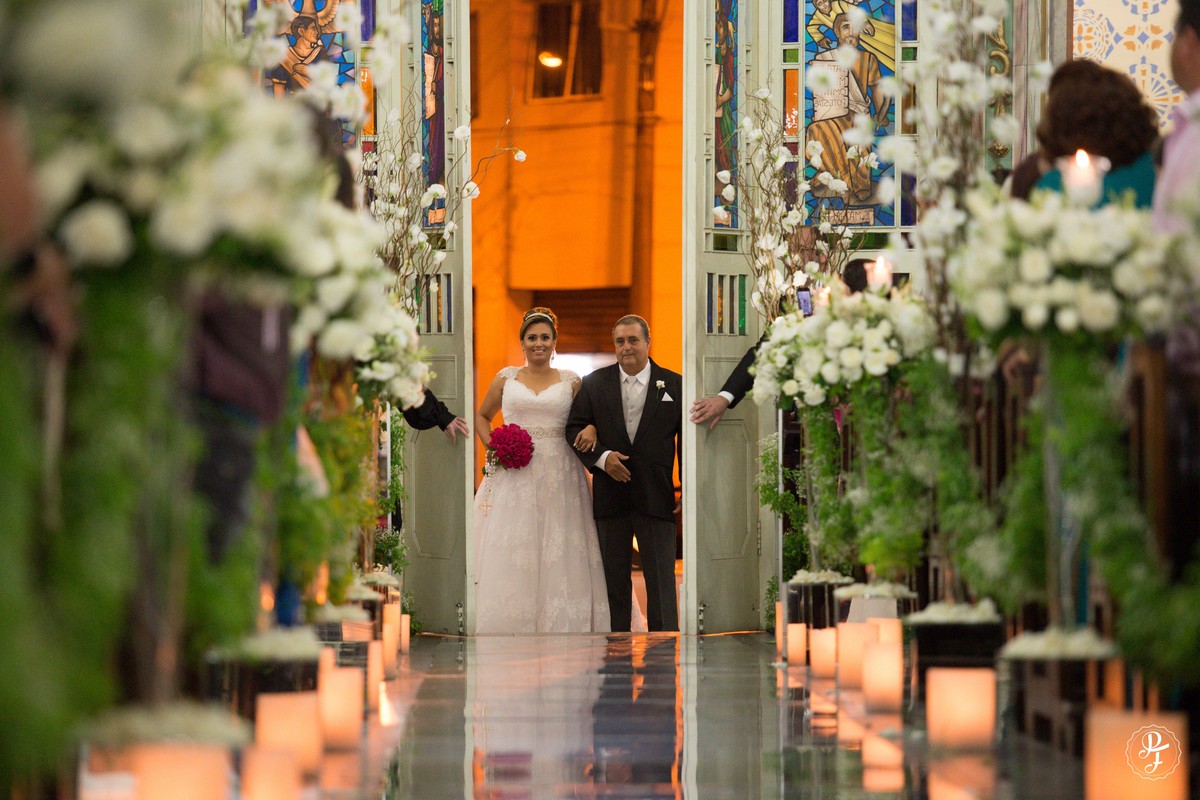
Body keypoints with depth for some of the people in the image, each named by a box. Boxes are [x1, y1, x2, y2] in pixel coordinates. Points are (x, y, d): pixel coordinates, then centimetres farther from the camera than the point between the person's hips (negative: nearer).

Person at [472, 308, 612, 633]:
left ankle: (559, 626, 2)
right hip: (514, 476, 1)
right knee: (510, 555, -3)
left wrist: (591, 430, -10)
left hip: (558, 474, -1)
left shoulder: (569, 381, 8)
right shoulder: (506, 378, 10)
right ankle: (509, 628, 0)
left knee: (559, 554, -3)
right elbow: (482, 416, 20)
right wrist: (492, 445, 2)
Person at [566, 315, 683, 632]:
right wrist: (601, 457, -14)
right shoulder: (594, 383, 5)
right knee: (613, 579, 10)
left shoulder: (674, 385, 2)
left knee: (661, 579, -1)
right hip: (610, 496, 2)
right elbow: (574, 428, 4)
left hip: (656, 497, -2)